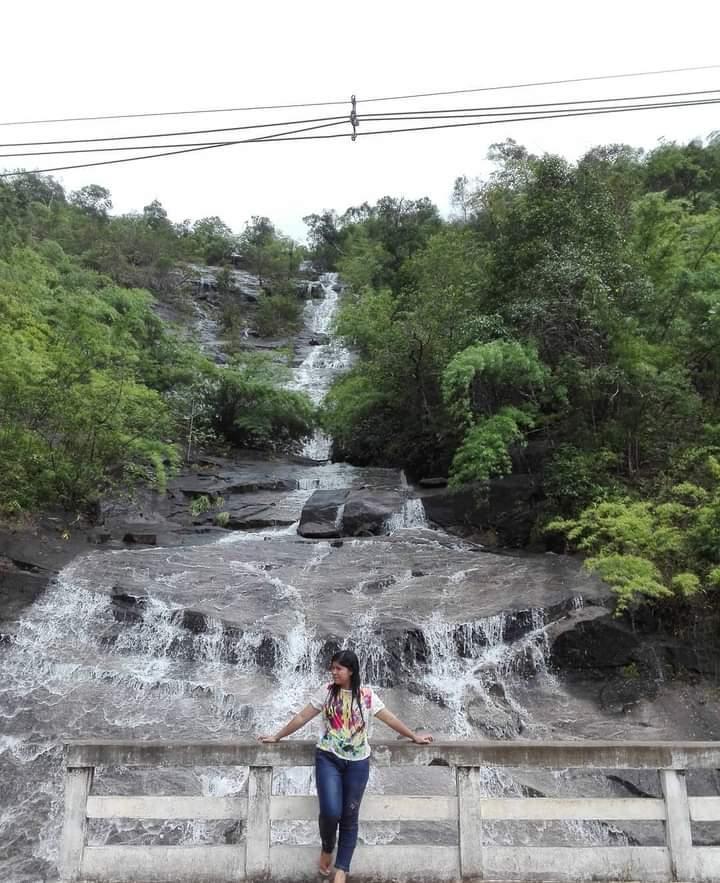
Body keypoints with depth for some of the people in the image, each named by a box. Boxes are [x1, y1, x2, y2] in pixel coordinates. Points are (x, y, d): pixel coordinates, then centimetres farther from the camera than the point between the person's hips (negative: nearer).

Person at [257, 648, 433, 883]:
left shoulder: (367, 695, -1)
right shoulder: (327, 691, -2)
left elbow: (390, 719, 8)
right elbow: (302, 717, 3)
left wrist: (414, 736, 12)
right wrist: (277, 736, 6)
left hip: (357, 762, 1)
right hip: (328, 758, -1)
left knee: (350, 816, 4)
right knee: (330, 811, -14)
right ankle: (326, 848, 18)